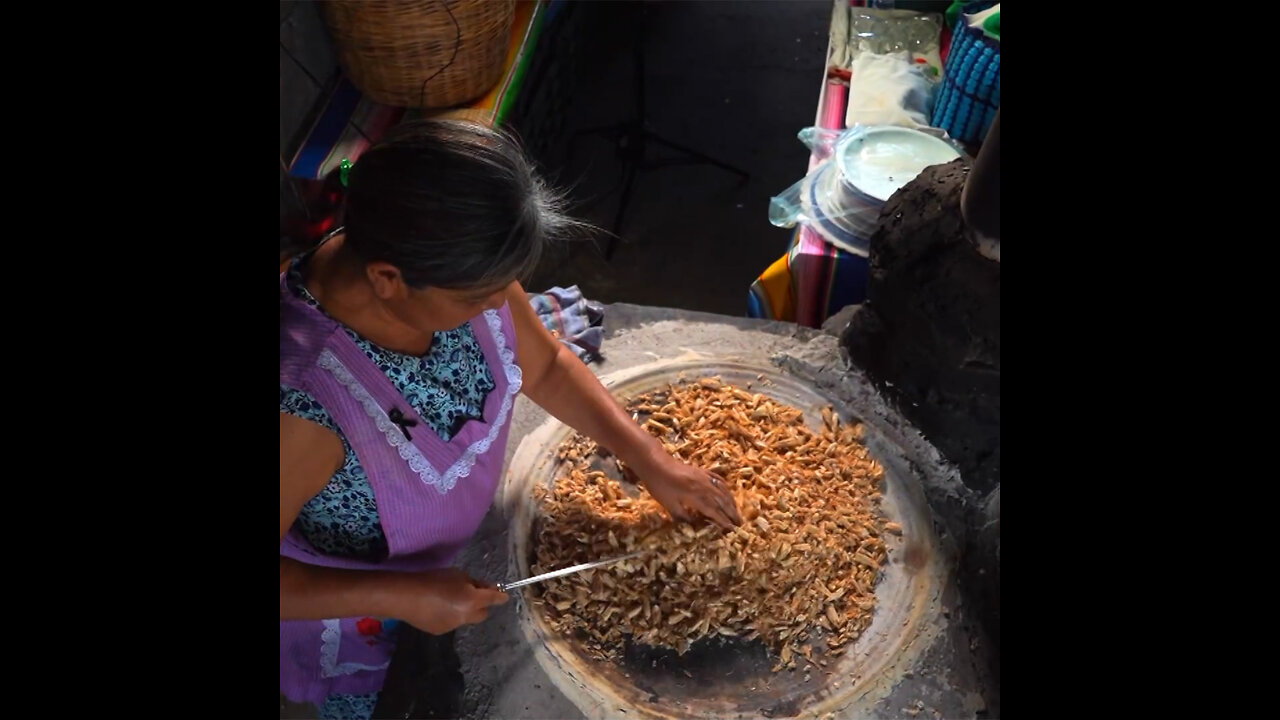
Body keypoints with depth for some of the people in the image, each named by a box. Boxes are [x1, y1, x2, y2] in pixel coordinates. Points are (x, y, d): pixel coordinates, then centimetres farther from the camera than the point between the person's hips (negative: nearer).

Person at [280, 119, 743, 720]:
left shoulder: (454, 268, -27)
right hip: (337, 599, -4)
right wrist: (402, 597, -30)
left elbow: (545, 368, -7)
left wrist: (651, 461, -11)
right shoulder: (302, 405, -46)